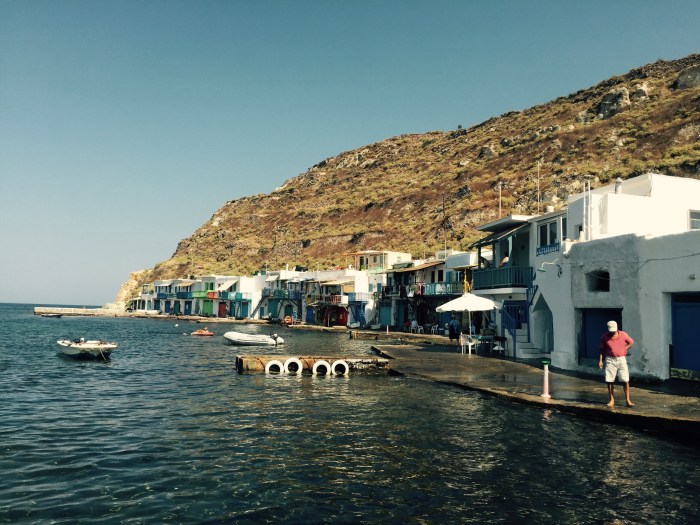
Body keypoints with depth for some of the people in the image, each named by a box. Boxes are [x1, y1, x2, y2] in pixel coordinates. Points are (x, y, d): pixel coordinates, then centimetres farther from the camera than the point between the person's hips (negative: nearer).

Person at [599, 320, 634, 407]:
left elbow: (631, 342, 13)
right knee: (609, 381, 1)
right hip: (610, 360, 0)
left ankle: (627, 400, 5)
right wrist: (600, 360, 1)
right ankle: (612, 400, 13)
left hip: (621, 359, 0)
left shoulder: (623, 335, -2)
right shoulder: (604, 337, -2)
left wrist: (624, 349, 1)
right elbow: (602, 349, 6)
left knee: (625, 380, -4)